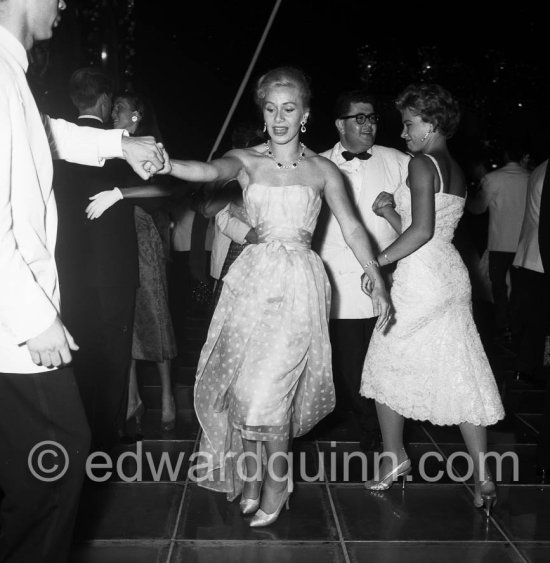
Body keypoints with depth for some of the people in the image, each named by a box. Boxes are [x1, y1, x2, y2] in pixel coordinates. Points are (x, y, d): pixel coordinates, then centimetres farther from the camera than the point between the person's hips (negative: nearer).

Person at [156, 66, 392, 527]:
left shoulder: (322, 170, 5)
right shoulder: (247, 160, 4)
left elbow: (352, 229, 6)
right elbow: (212, 171, -17)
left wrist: (379, 284, 3)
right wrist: (166, 164, -38)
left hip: (299, 282, -2)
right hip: (254, 278, 2)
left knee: (270, 388, -7)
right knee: (244, 383, 5)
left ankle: (276, 484, 14)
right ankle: (251, 475, 25)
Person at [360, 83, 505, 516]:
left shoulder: (422, 164, -11)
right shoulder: (457, 172, 15)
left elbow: (422, 231, -19)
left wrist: (378, 262, -12)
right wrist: (391, 213, 8)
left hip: (419, 280, -8)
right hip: (453, 276, 8)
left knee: (386, 366, 11)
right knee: (462, 376, 8)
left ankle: (394, 458, 23)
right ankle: (483, 476, 11)